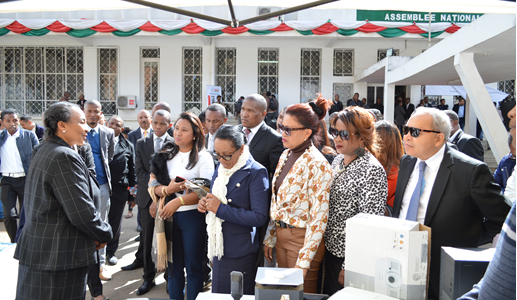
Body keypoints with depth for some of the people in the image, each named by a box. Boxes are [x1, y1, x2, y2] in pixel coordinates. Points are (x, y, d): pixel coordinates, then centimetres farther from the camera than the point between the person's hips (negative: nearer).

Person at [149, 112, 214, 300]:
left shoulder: (203, 157, -3)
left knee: (193, 267, 4)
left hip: (193, 216, -4)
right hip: (169, 216, 4)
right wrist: (167, 189, -14)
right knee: (174, 267, 12)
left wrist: (179, 201, -21)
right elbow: (153, 186, 7)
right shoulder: (165, 155, 11)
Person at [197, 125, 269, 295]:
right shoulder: (220, 168, 7)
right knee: (218, 294, 18)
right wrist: (205, 204, -3)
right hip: (218, 248, 7)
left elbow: (260, 217, -22)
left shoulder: (256, 173, -16)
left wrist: (220, 209, -22)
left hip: (239, 254, -7)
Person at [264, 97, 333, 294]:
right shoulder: (286, 156, 6)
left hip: (302, 239, -7)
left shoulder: (317, 165, -19)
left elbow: (319, 218, -20)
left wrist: (304, 261, -20)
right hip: (281, 236, 8)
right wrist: (270, 239, 13)